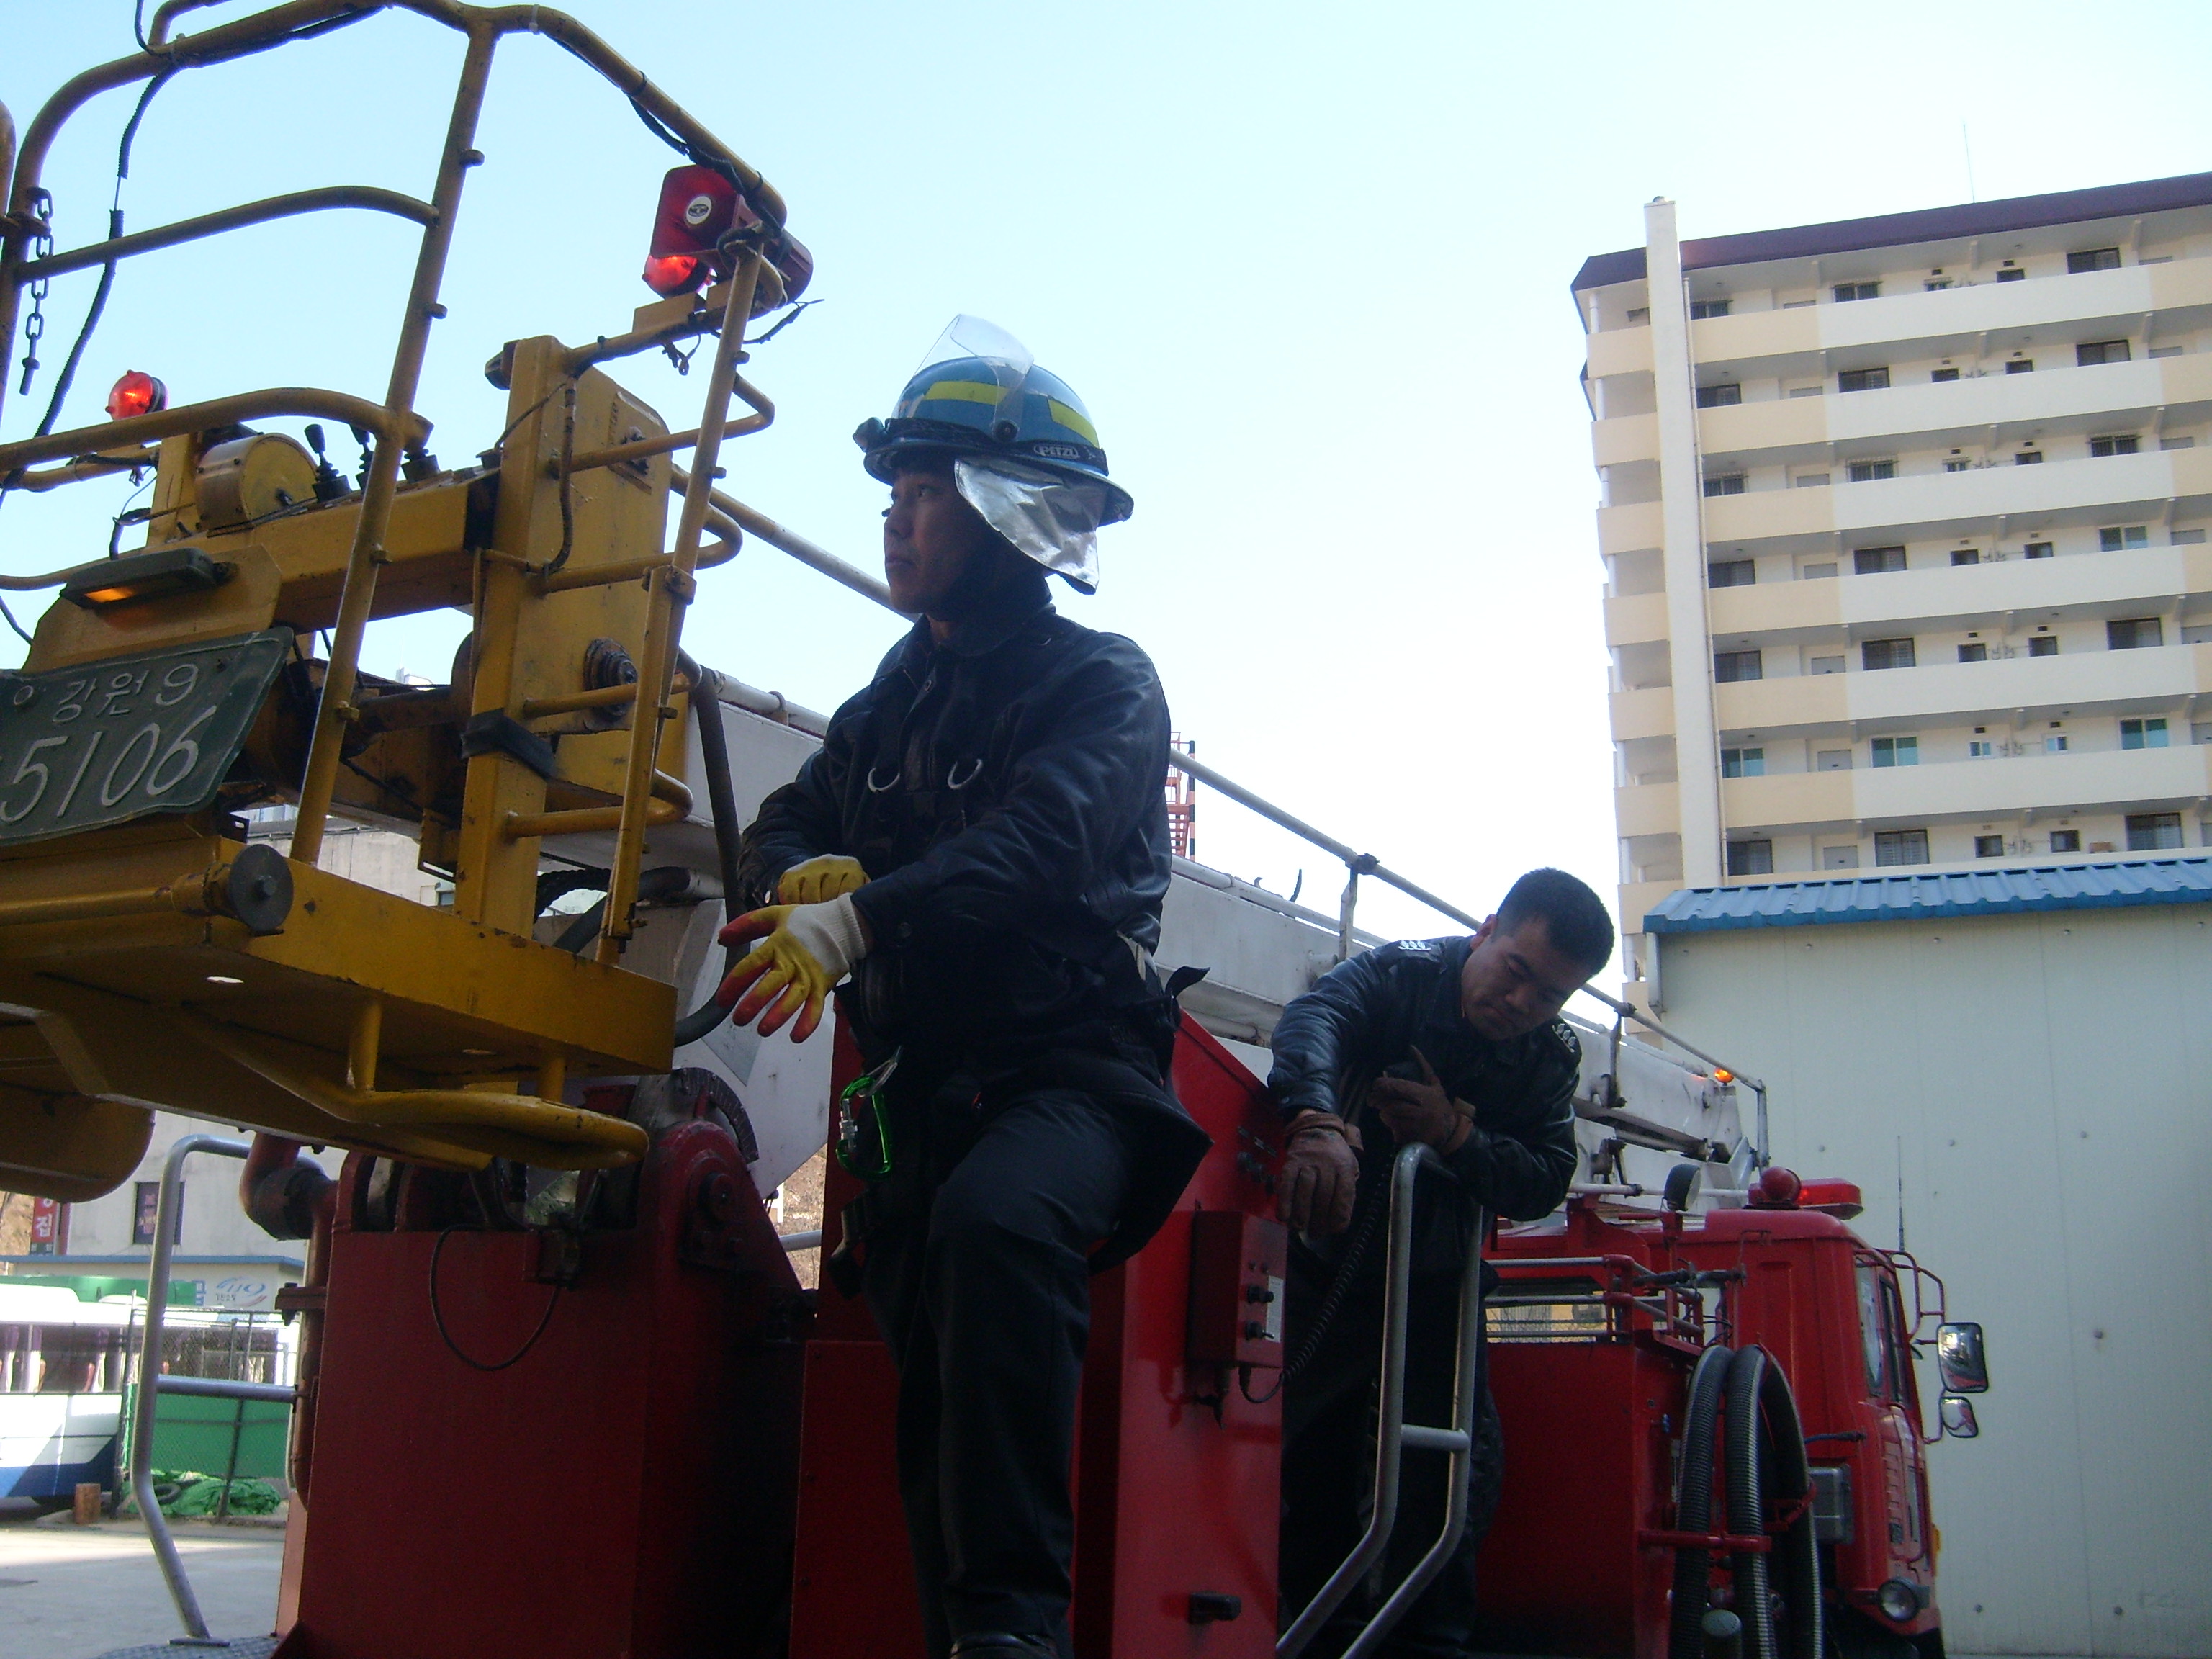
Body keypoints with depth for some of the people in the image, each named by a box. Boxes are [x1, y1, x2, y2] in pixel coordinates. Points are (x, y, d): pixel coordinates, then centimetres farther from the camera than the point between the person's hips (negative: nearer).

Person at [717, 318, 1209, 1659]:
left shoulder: (1104, 684, -3)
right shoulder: (901, 695, 20)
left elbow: (1040, 845, -21)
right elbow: (786, 827, 15)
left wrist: (858, 919, -34)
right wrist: (808, 878, -11)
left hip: (1070, 1061, -7)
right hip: (922, 1083, 7)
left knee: (992, 1223, -35)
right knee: (935, 1378, 1)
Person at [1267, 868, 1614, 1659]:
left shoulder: (1553, 1057, -1)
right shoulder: (1400, 974, -17)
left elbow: (1543, 1184, -9)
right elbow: (1314, 1020, -39)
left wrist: (1458, 1135, -28)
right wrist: (1319, 1121, -61)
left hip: (1430, 1283, 4)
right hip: (1325, 1263, -4)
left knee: (1462, 1468, 0)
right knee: (1313, 1458, -5)